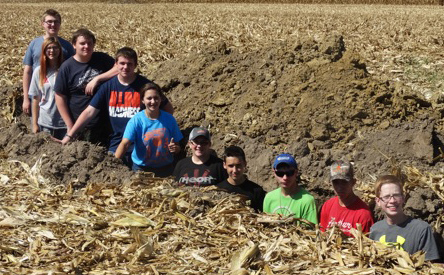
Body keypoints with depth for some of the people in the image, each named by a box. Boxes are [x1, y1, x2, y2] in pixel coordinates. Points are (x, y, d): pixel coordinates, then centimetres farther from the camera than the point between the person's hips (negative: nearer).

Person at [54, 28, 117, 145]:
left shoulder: (102, 59, 2)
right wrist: (70, 126, -7)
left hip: (102, 124, 2)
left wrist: (97, 78, -19)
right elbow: (60, 96, -4)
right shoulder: (67, 67, -5)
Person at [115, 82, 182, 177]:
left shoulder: (169, 119, -4)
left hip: (165, 169, 2)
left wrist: (175, 148, -19)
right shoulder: (136, 120, -10)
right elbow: (125, 144, -22)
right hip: (141, 169, -2)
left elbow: (177, 146, 4)